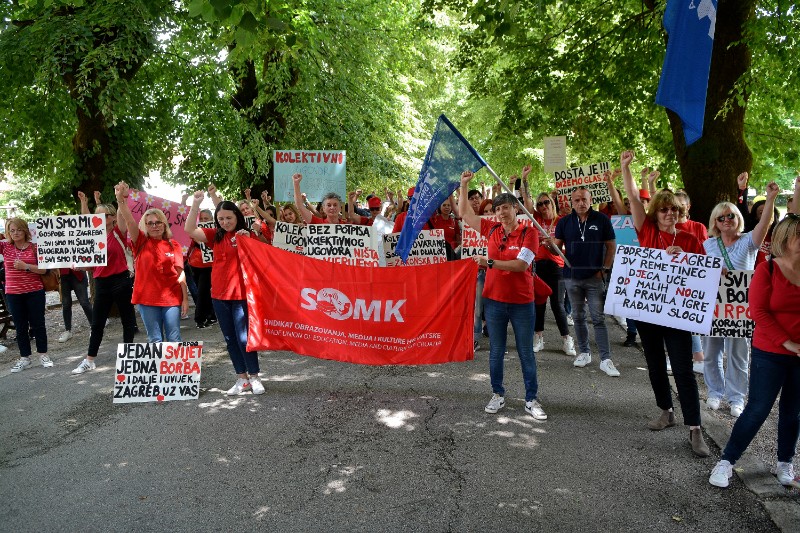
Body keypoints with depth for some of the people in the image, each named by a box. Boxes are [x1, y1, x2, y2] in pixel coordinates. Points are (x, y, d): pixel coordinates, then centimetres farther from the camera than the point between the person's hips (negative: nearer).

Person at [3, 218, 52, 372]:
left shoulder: (34, 247, -2)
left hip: (34, 292, -2)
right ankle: (24, 358, 18)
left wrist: (26, 266, -18)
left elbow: (43, 269, -6)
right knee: (21, 327, 9)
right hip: (13, 294, 2)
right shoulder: (5, 246, 3)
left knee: (38, 324, 5)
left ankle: (43, 354, 17)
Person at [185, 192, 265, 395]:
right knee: (230, 339, 11)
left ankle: (254, 377, 13)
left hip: (241, 294, -5)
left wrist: (246, 240, -25)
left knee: (243, 338, -4)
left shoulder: (247, 235, -3)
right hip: (219, 294, 5)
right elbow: (190, 230, -4)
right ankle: (242, 379, 22)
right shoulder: (215, 235, 6)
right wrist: (195, 204, -12)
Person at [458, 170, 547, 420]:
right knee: (496, 351, 11)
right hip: (494, 300, 3)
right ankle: (498, 395, 25)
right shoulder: (491, 229, 3)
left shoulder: (529, 233, -9)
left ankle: (531, 400, 17)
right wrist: (464, 184, 3)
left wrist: (490, 263, -22)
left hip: (522, 303, -3)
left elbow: (521, 264, -19)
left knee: (526, 353, 7)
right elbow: (464, 212, 10)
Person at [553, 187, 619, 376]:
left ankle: (606, 359, -2)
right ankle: (584, 352, 25)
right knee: (578, 317, 11)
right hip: (572, 277, 3)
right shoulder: (564, 222, 4)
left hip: (594, 277, -3)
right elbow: (558, 247, 4)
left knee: (598, 318, -4)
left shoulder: (602, 220, -2)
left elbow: (611, 245, 1)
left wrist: (605, 268, -7)